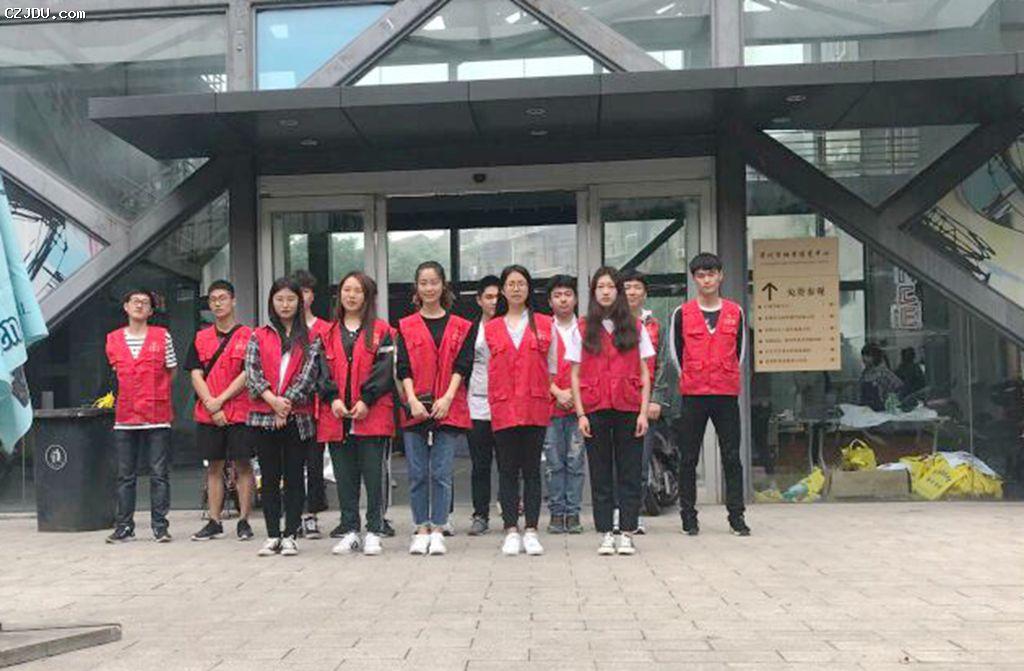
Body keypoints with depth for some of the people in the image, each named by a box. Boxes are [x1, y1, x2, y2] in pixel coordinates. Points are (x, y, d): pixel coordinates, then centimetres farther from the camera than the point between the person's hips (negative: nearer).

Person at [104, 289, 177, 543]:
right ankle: (124, 526, 15)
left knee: (159, 474, 0)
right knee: (125, 476, 7)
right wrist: (129, 396, 11)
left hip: (157, 417, -2)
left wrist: (154, 394, 3)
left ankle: (160, 526, 6)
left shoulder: (162, 336, 2)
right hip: (124, 417, 2)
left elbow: (171, 371, 9)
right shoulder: (113, 339, 9)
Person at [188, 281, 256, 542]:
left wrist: (221, 400, -13)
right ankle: (214, 522, 15)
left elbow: (247, 374, -8)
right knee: (214, 466, 8)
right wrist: (211, 405, -8)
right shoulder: (201, 338, 10)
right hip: (208, 414, 4)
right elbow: (196, 375, 4)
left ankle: (244, 521, 8)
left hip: (240, 412, -3)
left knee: (243, 465, 0)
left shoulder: (247, 336, -1)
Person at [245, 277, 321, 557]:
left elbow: (308, 374, -5)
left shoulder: (311, 337, 5)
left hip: (298, 416, -1)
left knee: (294, 477, 3)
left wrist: (287, 403, -13)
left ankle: (290, 536, 9)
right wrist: (273, 400, -14)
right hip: (264, 416, 2)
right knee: (270, 478, 6)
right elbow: (252, 373, -1)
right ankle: (272, 536, 12)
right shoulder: (259, 336, 9)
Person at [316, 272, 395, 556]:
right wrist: (333, 398, -9)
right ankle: (349, 532, 15)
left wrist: (366, 400, -14)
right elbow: (323, 370, 7)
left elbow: (384, 369, -4)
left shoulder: (380, 330, 5)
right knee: (344, 476, 7)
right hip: (336, 415, 3)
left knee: (372, 474, -1)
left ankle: (373, 532, 8)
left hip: (372, 414, -3)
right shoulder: (328, 333, 14)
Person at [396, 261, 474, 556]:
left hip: (448, 408, -1)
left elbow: (462, 365, 0)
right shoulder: (406, 327, 9)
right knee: (417, 473, 4)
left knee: (441, 473, -1)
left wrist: (447, 397, -13)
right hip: (415, 408, 1)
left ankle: (437, 531, 7)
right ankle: (421, 530, 13)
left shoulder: (461, 327, 8)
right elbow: (403, 368, 1)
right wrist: (413, 400, -13)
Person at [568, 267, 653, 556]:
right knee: (600, 474, 4)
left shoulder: (635, 328, 8)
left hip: (628, 410, 0)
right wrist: (580, 414, -4)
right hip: (595, 410, 0)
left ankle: (626, 533, 7)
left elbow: (644, 374, 6)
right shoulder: (584, 329, 7)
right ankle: (606, 534, 10)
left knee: (629, 472, 1)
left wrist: (644, 412, -3)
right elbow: (575, 375, 5)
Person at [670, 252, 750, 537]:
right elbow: (674, 350, 7)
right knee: (688, 458, 4)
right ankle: (688, 516, 13)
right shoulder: (682, 313, 2)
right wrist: (689, 378, 5)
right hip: (693, 396, -1)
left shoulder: (735, 312, 7)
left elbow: (740, 348, 14)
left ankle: (736, 515, 11)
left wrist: (728, 377, 9)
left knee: (732, 457, 3)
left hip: (727, 395, 1)